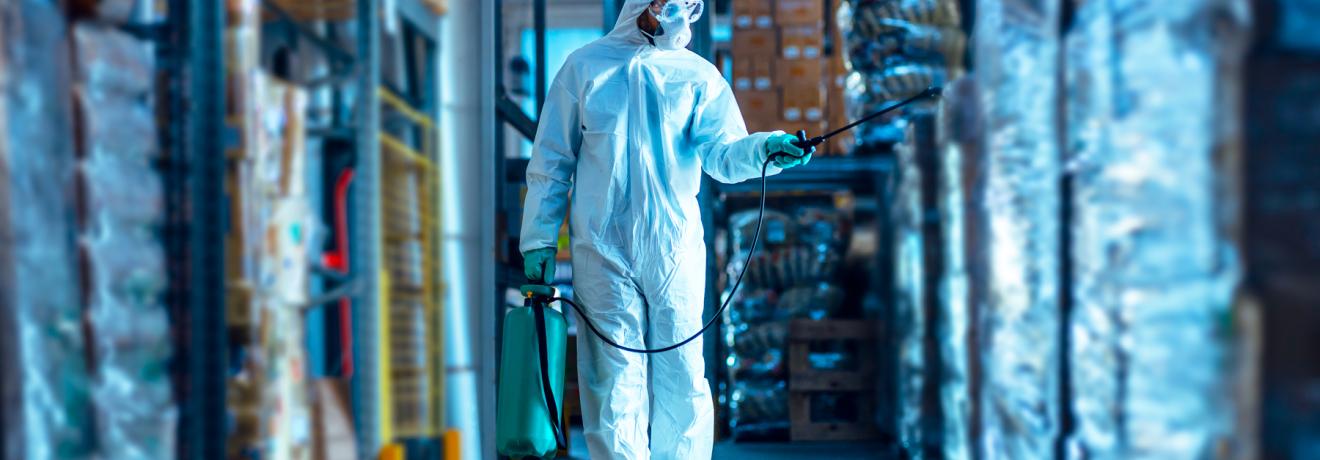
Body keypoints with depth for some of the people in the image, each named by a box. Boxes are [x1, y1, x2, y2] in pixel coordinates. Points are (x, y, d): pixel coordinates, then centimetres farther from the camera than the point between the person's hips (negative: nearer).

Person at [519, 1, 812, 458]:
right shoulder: (585, 66, 6)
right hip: (603, 249, -1)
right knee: (616, 376, -1)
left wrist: (766, 148, -26)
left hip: (675, 247, 1)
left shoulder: (698, 75, 8)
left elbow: (722, 154, -5)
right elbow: (551, 161, 9)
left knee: (681, 372, 1)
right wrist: (539, 240, 4)